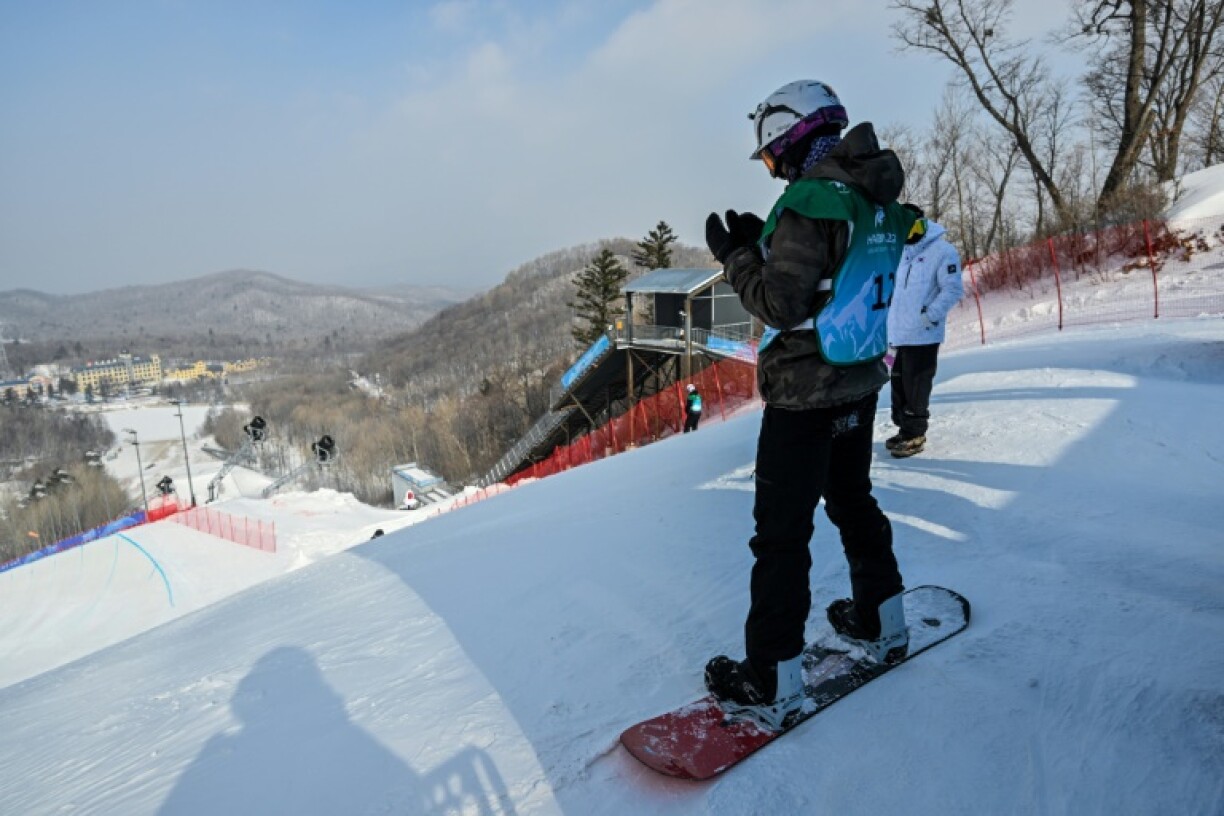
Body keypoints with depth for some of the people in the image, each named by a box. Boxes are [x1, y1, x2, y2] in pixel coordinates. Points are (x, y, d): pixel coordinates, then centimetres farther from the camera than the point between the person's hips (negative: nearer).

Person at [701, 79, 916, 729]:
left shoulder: (811, 199, -19)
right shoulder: (882, 200, 8)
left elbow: (780, 306, -21)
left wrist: (733, 254, -7)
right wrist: (765, 245, 12)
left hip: (804, 392, -9)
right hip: (860, 381, 9)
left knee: (781, 531, -1)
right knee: (852, 501, 24)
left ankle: (771, 682, 8)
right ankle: (883, 623, 39)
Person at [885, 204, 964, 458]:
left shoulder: (942, 250, -8)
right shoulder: (903, 251, 14)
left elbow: (953, 290, -12)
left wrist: (929, 316, -19)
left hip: (923, 334, -7)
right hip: (901, 331, 8)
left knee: (916, 385, -3)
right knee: (899, 381, 14)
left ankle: (914, 434, 8)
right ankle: (904, 427, 27)